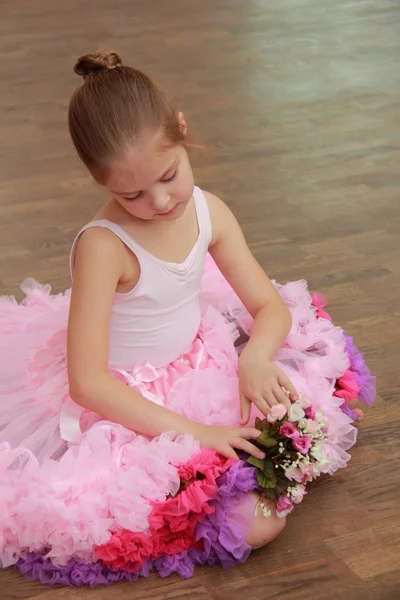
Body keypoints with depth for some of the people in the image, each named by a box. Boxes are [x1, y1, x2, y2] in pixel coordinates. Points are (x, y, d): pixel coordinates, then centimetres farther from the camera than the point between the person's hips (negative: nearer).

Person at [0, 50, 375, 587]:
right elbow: (87, 383, -27)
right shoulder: (103, 246, -27)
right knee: (256, 524, -19)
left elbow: (272, 307, -1)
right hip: (126, 403, -7)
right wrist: (194, 432, -30)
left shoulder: (208, 211, -8)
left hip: (200, 370, 7)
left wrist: (254, 358, -24)